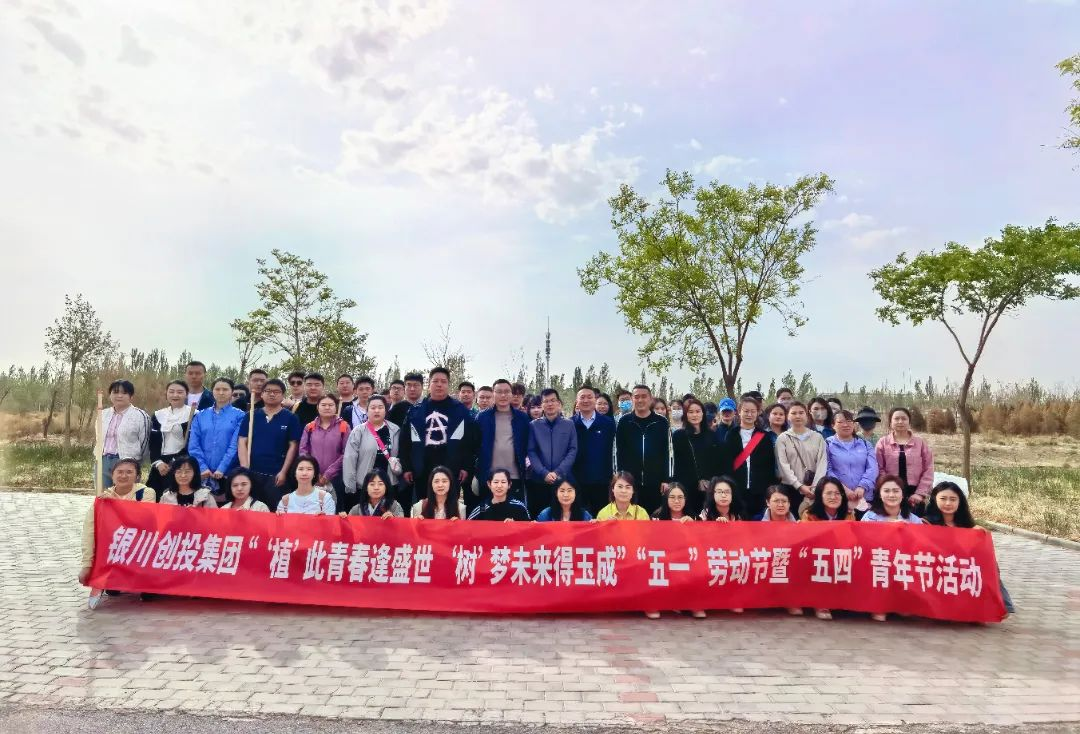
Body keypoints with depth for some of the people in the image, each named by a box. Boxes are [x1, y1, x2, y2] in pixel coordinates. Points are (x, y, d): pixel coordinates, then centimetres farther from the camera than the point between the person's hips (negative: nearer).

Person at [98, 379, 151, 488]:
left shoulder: (140, 416, -4)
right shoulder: (103, 414, 14)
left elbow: (144, 444, -2)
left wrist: (133, 463, 2)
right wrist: (99, 457, 18)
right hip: (102, 462, 6)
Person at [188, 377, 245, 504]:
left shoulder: (239, 416, 1)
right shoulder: (201, 415, 10)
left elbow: (235, 445, -6)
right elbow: (193, 445, 4)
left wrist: (221, 469, -14)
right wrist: (203, 467, -8)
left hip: (228, 473, -2)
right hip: (203, 473, 3)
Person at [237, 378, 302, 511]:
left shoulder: (290, 418, 1)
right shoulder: (251, 416, 8)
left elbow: (293, 446, -1)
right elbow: (242, 442, 5)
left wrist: (283, 472, -8)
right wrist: (245, 469, -6)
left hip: (276, 475, -2)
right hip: (252, 472, 2)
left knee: (275, 512, 1)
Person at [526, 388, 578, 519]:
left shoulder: (569, 424, 7)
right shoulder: (533, 425, 6)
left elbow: (573, 451, 1)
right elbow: (531, 452, 0)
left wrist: (558, 472, -11)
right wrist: (544, 473, -13)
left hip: (564, 480, 0)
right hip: (538, 480, 0)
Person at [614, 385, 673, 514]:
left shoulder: (662, 423, 3)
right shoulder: (624, 421, 2)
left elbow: (669, 452, 4)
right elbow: (618, 451, 4)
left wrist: (666, 480, -1)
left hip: (655, 482, 0)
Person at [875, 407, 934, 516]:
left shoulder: (920, 442, 7)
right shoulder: (883, 443, 4)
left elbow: (928, 469, 3)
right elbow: (879, 469, 0)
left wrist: (920, 493, -5)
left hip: (914, 495, 1)